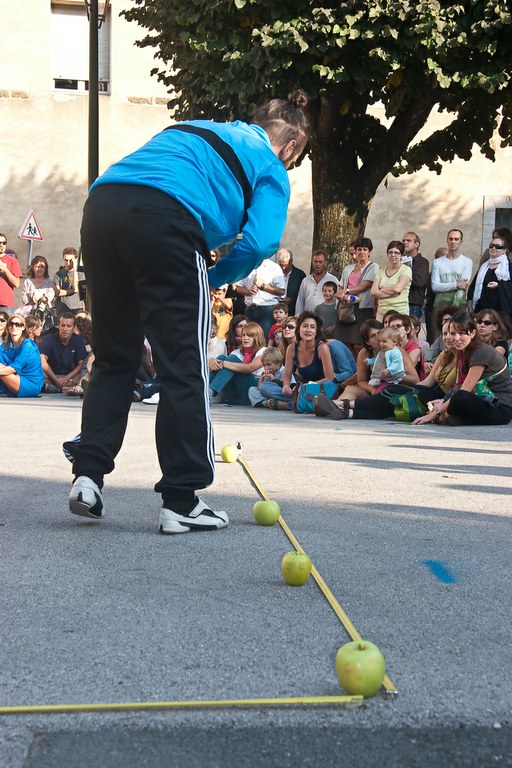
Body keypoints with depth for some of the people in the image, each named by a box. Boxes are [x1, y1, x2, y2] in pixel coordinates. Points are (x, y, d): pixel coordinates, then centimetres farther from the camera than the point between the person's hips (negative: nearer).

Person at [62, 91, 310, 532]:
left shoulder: (198, 129, 35)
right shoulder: (271, 170, 16)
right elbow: (259, 242, 0)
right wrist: (213, 278, 18)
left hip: (101, 203, 6)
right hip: (166, 218, -6)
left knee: (114, 358, 18)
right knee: (185, 367, 2)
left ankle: (88, 475, 13)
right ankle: (182, 501, 4)